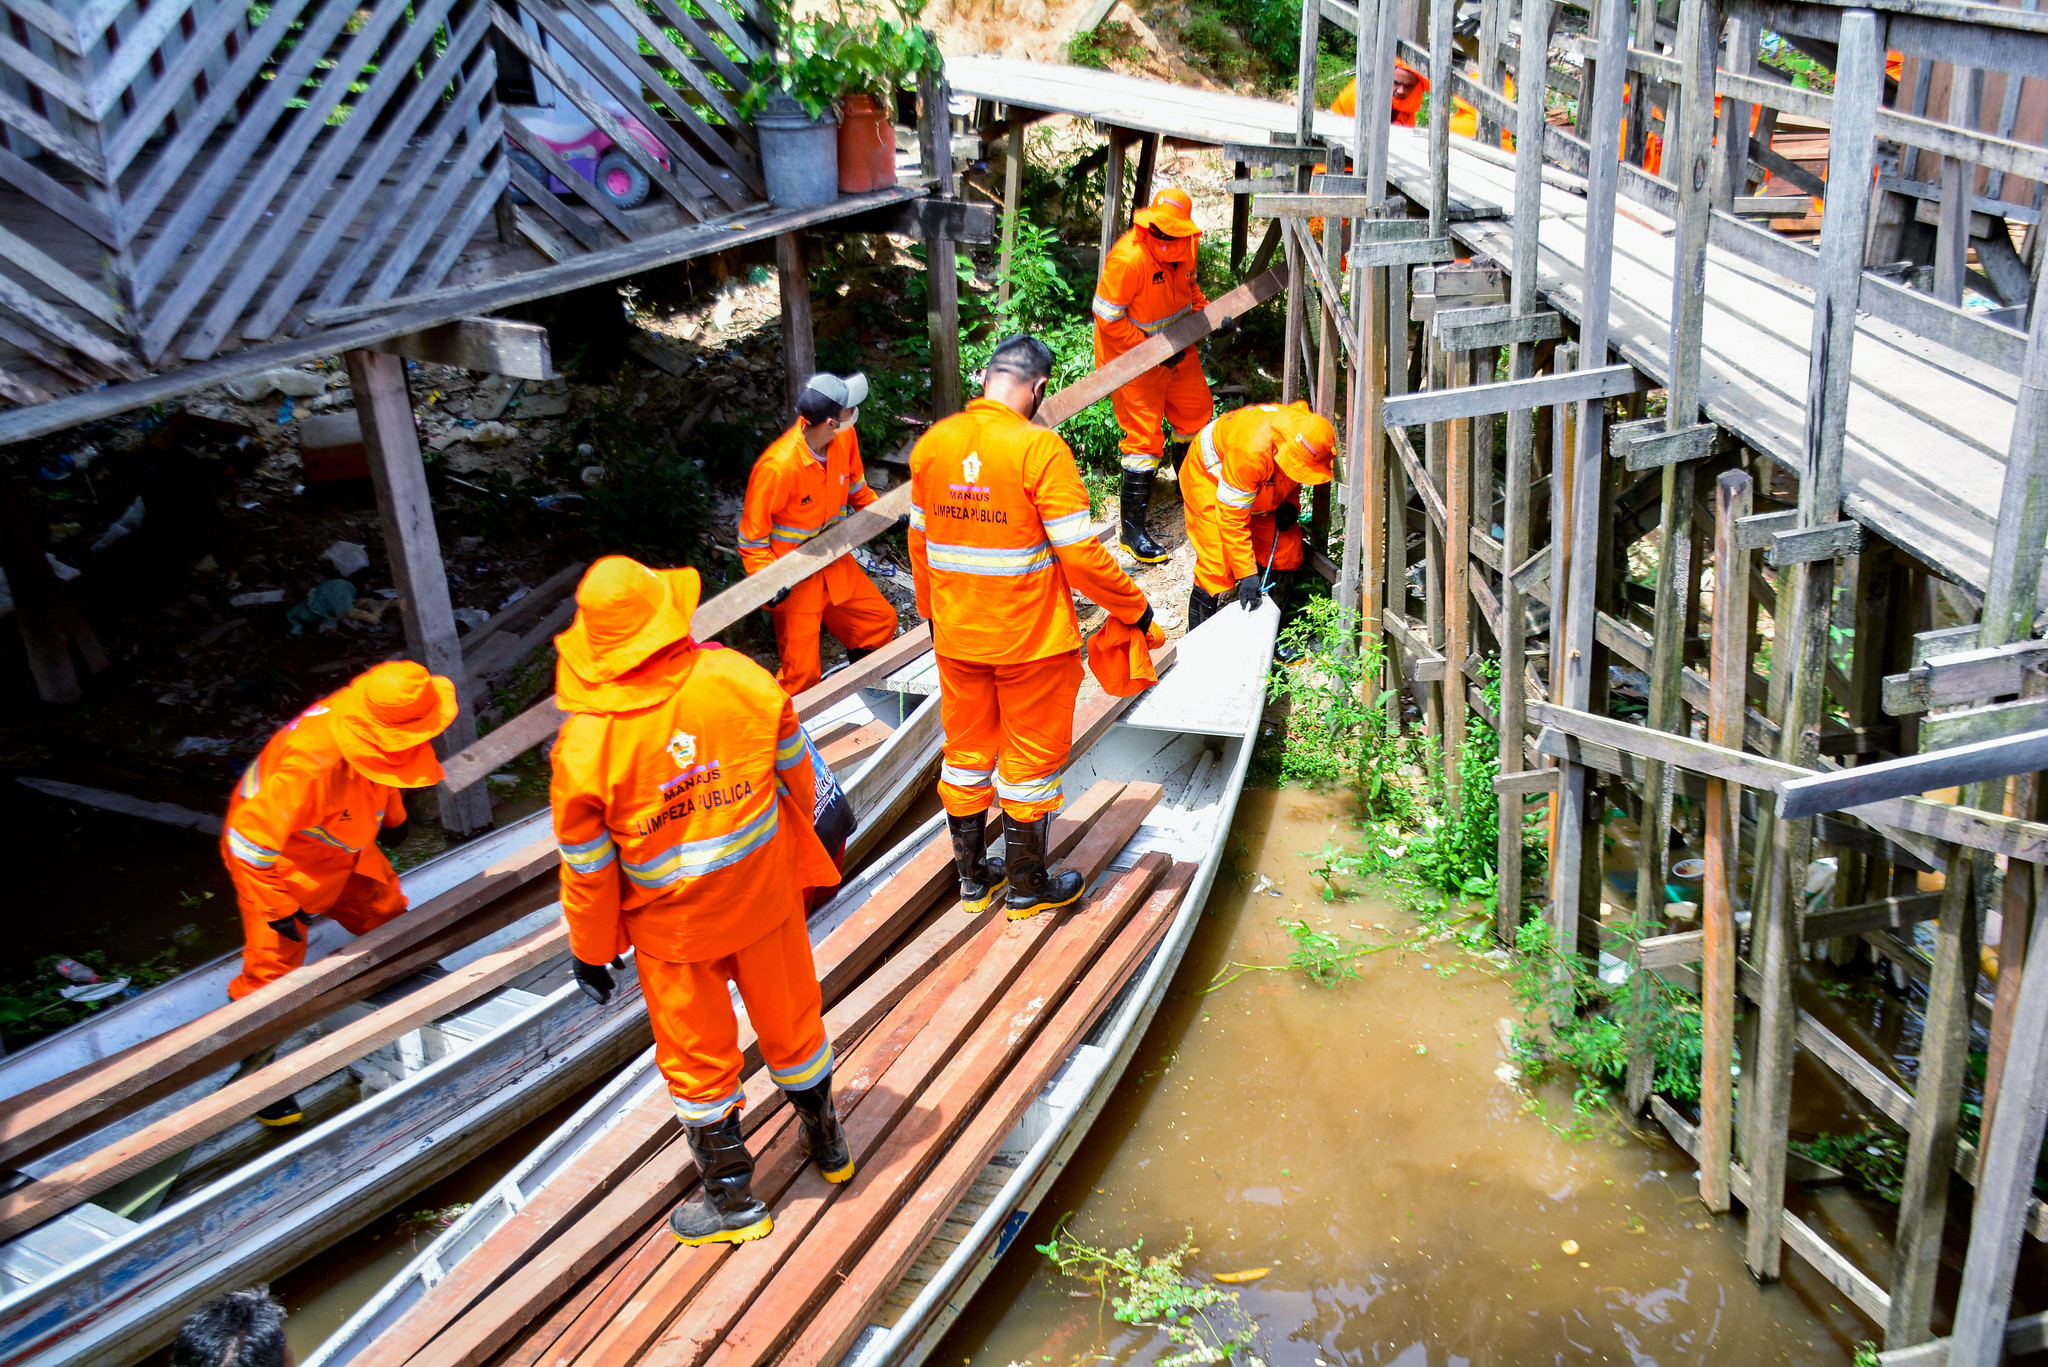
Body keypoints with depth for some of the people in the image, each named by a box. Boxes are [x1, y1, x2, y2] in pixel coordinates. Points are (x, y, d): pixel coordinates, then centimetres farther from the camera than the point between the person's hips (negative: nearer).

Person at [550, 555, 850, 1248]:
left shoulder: (585, 741, -22)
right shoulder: (741, 678, -17)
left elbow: (587, 866, -11)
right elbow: (798, 770, -1)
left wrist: (590, 951, 4)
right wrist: (805, 833, 19)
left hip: (671, 920, -2)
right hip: (765, 888, 3)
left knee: (696, 1051, 17)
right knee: (789, 1016, 23)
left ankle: (731, 1196, 32)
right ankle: (827, 1144, 46)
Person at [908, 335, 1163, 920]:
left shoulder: (931, 444, -2)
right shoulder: (1039, 448, -19)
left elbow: (920, 543, 8)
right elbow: (1079, 554, -19)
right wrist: (1136, 611, -6)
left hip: (956, 636, 5)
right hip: (1032, 639, -5)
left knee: (966, 754, 19)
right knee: (1031, 759, 11)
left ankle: (973, 877, 32)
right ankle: (1028, 886, 25)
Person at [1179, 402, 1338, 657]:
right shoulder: (1251, 451, -45)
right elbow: (1232, 518, -35)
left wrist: (1291, 502, -15)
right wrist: (1246, 574, -33)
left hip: (1262, 489, 7)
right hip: (1210, 476, -6)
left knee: (1285, 549, -3)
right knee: (1217, 566, -16)